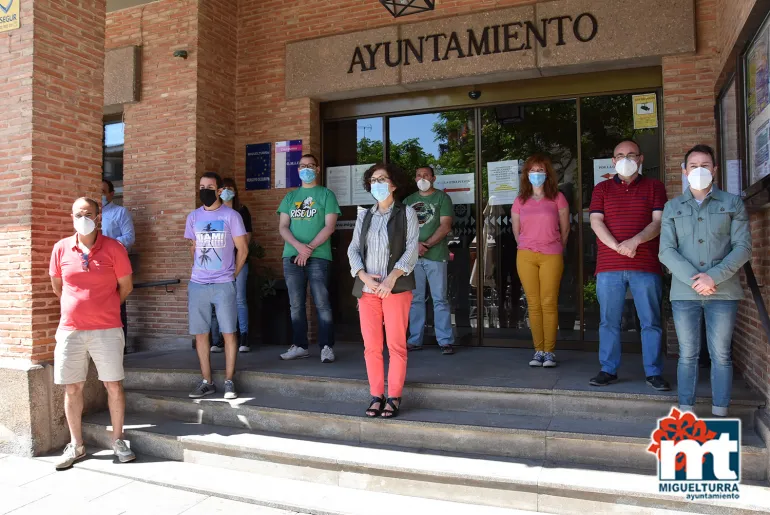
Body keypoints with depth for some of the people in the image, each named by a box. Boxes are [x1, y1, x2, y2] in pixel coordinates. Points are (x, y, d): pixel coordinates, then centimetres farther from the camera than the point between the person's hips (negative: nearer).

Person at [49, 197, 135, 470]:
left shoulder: (114, 248, -6)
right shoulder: (61, 248, 2)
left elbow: (125, 286, 3)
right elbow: (57, 286, 14)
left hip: (107, 330, -2)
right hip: (70, 330, 3)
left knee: (114, 386, 3)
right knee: (72, 388, 9)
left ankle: (118, 441, 18)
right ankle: (76, 445, 24)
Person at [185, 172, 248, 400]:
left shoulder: (231, 216, -3)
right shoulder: (193, 217, 9)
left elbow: (242, 249, 2)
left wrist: (232, 275, 3)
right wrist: (198, 271, 13)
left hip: (223, 285, -4)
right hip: (197, 284, 4)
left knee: (228, 333, -2)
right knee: (200, 334, 5)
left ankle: (229, 381, 7)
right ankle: (207, 381, 15)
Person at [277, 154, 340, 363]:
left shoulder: (326, 194, 5)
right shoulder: (290, 196, 16)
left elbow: (329, 226, -5)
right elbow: (283, 227, 7)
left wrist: (310, 248, -13)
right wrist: (298, 246, -11)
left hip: (318, 257, -4)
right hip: (292, 257, 4)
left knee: (322, 303, -7)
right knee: (296, 304, 6)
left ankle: (326, 347, -1)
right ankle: (299, 346, 14)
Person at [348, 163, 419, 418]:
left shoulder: (406, 213, 4)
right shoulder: (364, 216, 16)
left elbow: (412, 249, -4)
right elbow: (353, 249, 10)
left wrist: (392, 277, -16)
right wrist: (363, 275, -8)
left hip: (396, 287, -3)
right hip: (367, 288, 4)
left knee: (396, 345, -1)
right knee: (371, 346, 5)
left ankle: (394, 397, 8)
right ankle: (376, 396, 14)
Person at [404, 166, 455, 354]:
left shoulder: (442, 198, 4)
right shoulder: (408, 201, 16)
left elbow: (445, 226, -6)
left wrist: (426, 245, -14)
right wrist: (414, 245, -9)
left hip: (435, 255, -4)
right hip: (412, 255, 4)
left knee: (440, 299, -3)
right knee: (415, 299, 7)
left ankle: (445, 341, 1)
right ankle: (415, 340, 14)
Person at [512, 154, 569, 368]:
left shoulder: (557, 198, 5)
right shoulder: (520, 201, 11)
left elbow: (565, 229, 9)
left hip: (551, 256, -2)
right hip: (525, 256, 2)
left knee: (549, 304, -6)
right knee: (533, 304, 2)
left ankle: (549, 351, 0)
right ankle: (538, 350, 8)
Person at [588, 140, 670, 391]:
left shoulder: (654, 187, 12)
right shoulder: (602, 189, 14)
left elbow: (659, 221, 0)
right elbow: (596, 222, 2)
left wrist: (635, 241, -17)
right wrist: (617, 246, -13)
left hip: (646, 266, -1)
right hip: (609, 266, 1)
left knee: (651, 321, 2)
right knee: (609, 321, 4)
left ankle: (654, 372, 11)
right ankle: (608, 370, 13)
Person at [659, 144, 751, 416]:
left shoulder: (732, 204, 8)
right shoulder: (672, 207, 10)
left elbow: (743, 247, -1)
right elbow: (666, 251, 1)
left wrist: (714, 277, -14)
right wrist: (693, 279, -13)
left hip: (723, 292, -1)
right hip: (684, 292, 1)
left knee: (721, 355, 3)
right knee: (687, 355, 5)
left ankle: (719, 417, 12)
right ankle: (686, 416, 11)